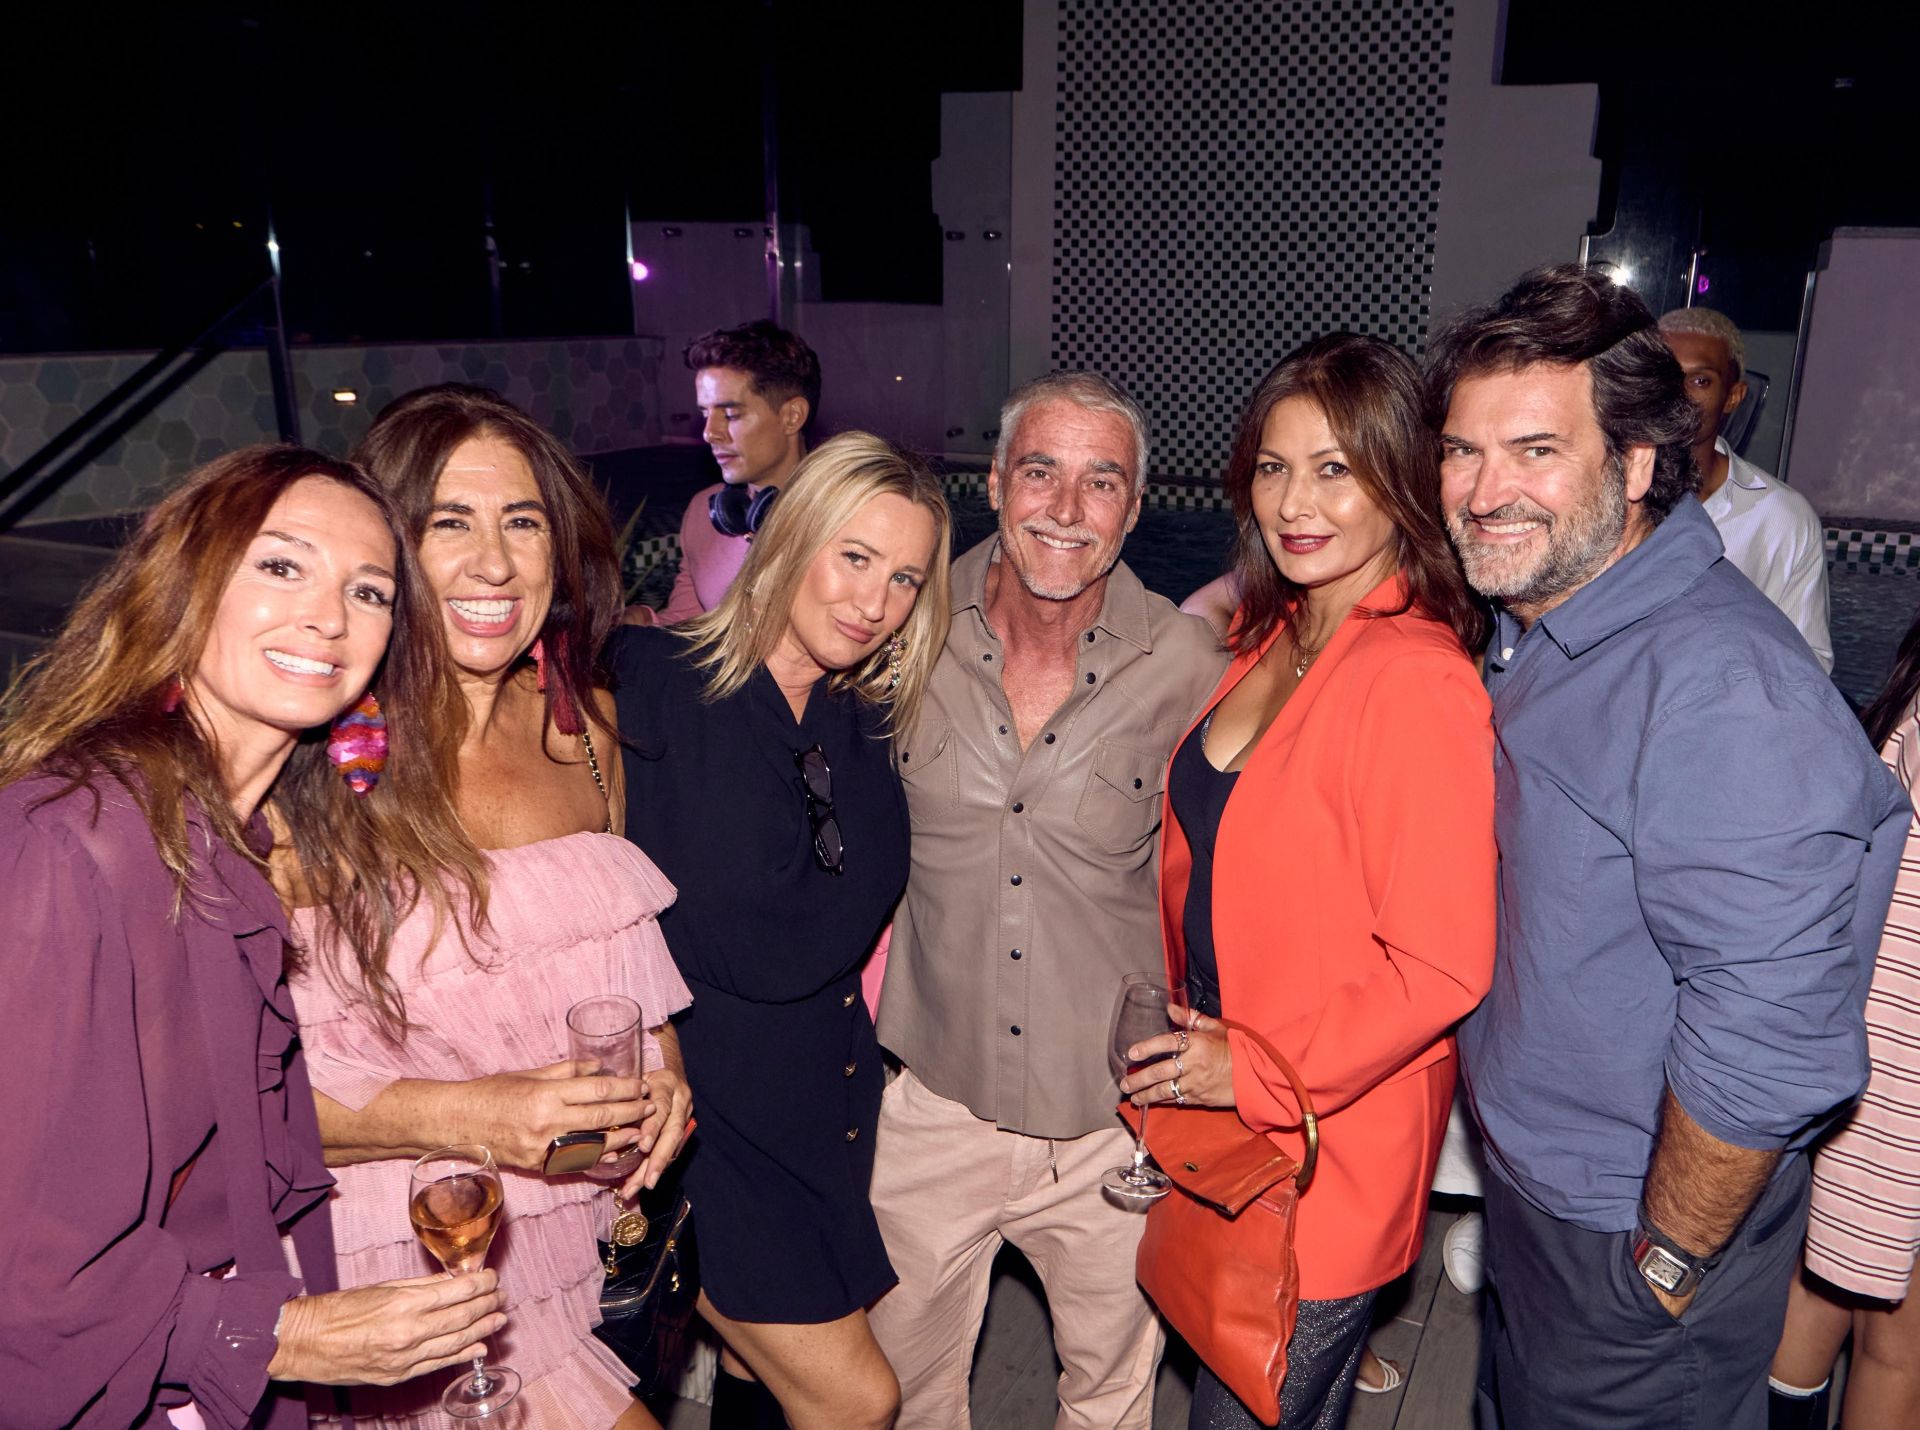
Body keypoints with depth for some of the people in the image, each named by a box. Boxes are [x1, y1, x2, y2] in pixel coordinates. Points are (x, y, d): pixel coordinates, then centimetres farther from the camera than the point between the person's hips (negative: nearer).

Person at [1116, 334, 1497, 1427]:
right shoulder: (1271, 639, 3)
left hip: (1330, 1142, -7)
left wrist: (1257, 1071, -16)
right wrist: (1198, 1035, 9)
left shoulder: (1416, 682, -23)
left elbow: (1443, 967, -23)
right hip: (1221, 1099, 7)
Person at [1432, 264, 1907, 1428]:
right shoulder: (1530, 634, 1)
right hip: (1530, 1188, 8)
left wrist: (1670, 1259, -18)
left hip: (1640, 1248, -8)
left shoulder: (1720, 686, -30)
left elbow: (1770, 1035, -31)